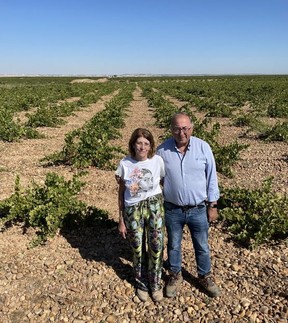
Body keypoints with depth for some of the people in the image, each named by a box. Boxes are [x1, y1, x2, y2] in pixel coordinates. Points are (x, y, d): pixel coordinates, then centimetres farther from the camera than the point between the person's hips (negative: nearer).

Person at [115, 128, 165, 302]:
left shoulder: (157, 160, -9)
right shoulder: (125, 164, -7)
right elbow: (121, 193, 0)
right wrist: (121, 220, 2)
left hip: (154, 205, 0)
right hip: (133, 209, 1)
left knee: (156, 246, 3)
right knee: (138, 249, 12)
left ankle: (155, 284, 28)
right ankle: (142, 284, 36)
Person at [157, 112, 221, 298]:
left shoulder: (203, 147, -11)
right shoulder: (162, 150, -10)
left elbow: (211, 177, -3)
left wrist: (213, 205, -1)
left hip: (199, 209, 0)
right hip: (173, 210, 0)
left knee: (202, 247, 18)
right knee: (173, 246, 19)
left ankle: (205, 277, 42)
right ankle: (175, 276, 43)